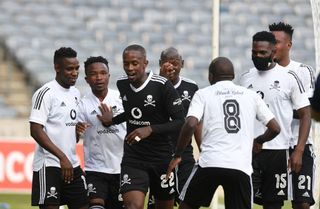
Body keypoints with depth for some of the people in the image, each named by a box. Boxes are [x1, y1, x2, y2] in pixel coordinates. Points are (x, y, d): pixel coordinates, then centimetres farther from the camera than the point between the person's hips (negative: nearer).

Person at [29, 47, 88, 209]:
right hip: (49, 164, -8)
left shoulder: (75, 93, 14)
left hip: (72, 165, 8)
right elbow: (36, 130, -18)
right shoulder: (46, 93, -11)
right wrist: (62, 157, -22)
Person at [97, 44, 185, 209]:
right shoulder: (122, 84, 3)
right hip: (133, 159, 2)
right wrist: (112, 120, 4)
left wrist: (150, 129, -27)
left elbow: (180, 122, -15)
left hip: (161, 158, -2)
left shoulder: (162, 86, -14)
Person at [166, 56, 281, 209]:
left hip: (210, 163, -1)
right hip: (241, 166, 1)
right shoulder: (251, 95, 14)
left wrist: (177, 155, 2)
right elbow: (275, 128, 13)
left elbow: (190, 124, -9)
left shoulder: (203, 94, 7)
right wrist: (258, 141, 33)